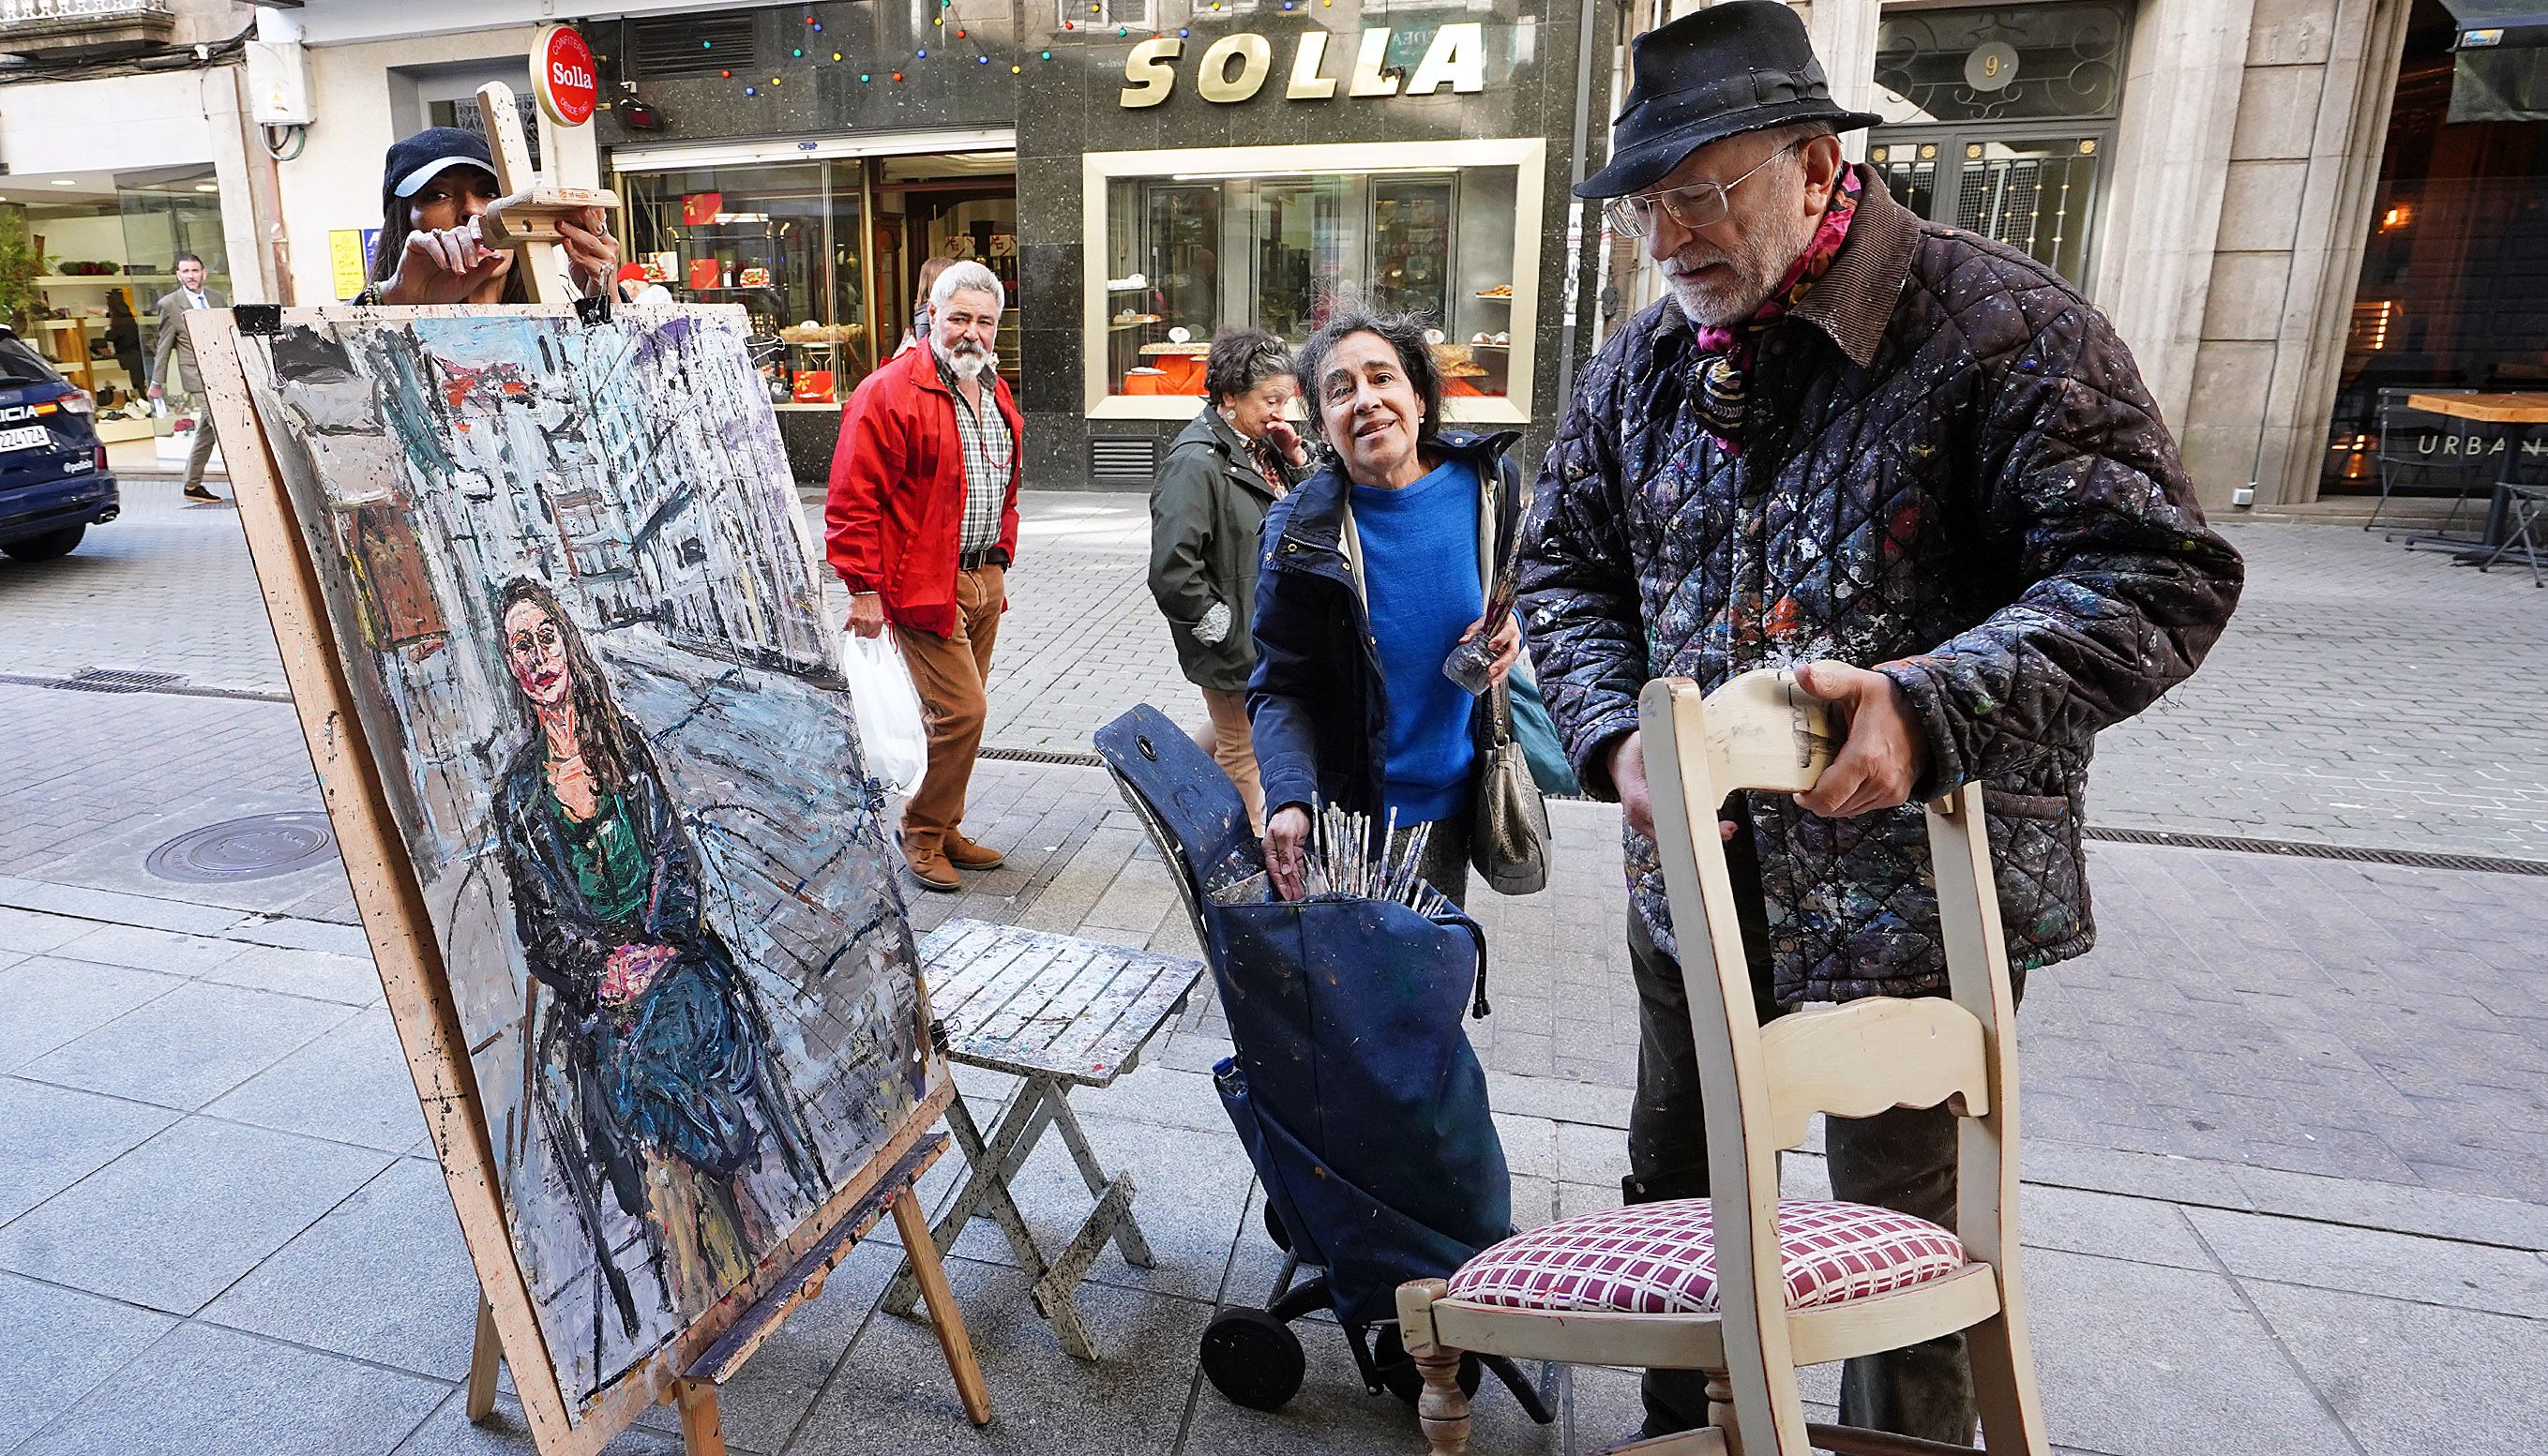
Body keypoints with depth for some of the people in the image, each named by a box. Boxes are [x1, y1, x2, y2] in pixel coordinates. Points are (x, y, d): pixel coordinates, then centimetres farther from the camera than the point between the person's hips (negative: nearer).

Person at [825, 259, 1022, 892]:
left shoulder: (996, 395, 14)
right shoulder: (890, 393, -13)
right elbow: (853, 497, -16)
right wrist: (864, 589, -18)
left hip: (983, 579, 8)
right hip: (923, 584, -8)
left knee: (957, 712, 14)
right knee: (961, 710, -10)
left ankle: (943, 828, 27)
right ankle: (922, 833, 9)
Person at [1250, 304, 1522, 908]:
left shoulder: (1485, 479, -7)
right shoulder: (1302, 532, -16)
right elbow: (1281, 689, -14)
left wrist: (1509, 626, -11)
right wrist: (1289, 799, -30)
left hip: (1455, 795, 4)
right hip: (1351, 809, -3)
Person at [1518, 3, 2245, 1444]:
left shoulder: (1999, 323, -12)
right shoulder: (1644, 363, 4)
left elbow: (2160, 573, -15)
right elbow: (1565, 565, 9)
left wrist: (1931, 705, -31)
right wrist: (1615, 730, -9)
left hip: (1915, 887, -5)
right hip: (1696, 878, 5)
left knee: (1908, 1224, 13)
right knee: (1683, 1194, 21)